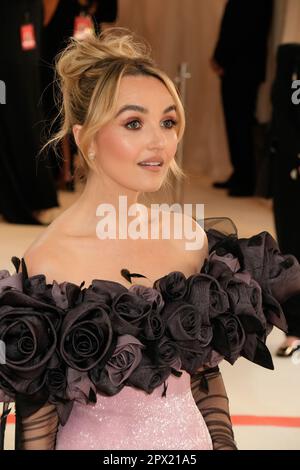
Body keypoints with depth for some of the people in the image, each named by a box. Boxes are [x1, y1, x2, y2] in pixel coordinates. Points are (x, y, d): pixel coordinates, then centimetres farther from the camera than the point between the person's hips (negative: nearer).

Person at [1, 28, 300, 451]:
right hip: (96, 442, -4)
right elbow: (36, 419, -15)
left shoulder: (192, 237, -7)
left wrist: (222, 441, 2)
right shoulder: (48, 264, -21)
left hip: (193, 439, 4)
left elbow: (205, 371, 5)